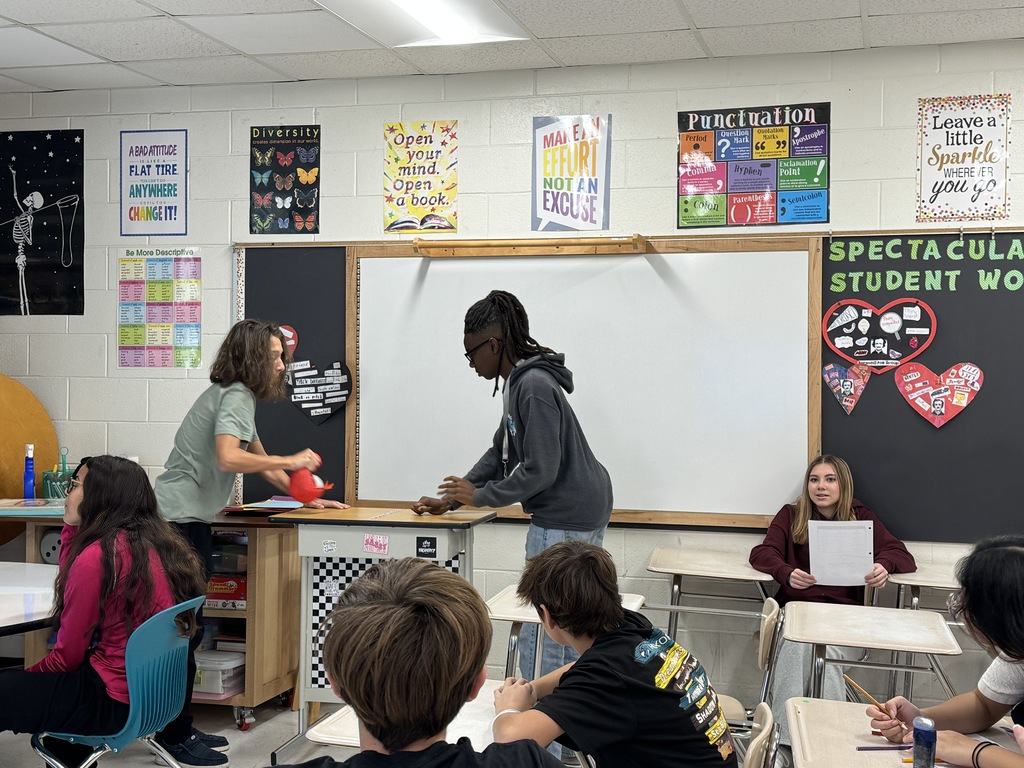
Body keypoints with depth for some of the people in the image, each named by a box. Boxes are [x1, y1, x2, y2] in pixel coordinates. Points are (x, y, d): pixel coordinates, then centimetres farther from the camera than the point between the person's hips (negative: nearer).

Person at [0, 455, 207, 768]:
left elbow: (67, 657, -12)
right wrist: (73, 525, 9)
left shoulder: (97, 557, -21)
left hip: (113, 703, -9)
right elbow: (71, 581, 16)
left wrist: (28, 674, 5)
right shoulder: (153, 543, 2)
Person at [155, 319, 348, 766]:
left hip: (188, 520, 10)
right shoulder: (236, 397, -13)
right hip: (181, 522, -10)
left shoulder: (236, 395, 19)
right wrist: (290, 462, -20)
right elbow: (228, 459, -30)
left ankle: (177, 729, 22)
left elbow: (260, 460, 27)